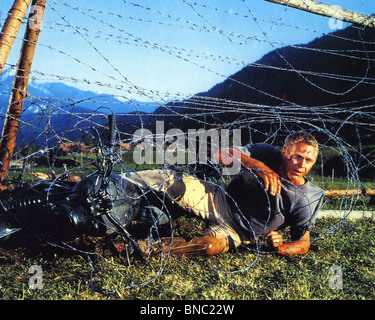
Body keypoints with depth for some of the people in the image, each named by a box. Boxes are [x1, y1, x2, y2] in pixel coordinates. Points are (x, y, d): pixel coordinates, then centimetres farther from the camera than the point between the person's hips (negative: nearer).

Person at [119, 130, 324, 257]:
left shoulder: (305, 200, -7)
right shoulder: (267, 154, -6)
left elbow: (303, 243, 1)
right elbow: (222, 155, -13)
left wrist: (281, 248, -21)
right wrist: (259, 166, -23)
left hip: (236, 230, -2)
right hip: (219, 201, 2)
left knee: (210, 245, -36)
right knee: (172, 180, -20)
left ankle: (147, 247, -26)